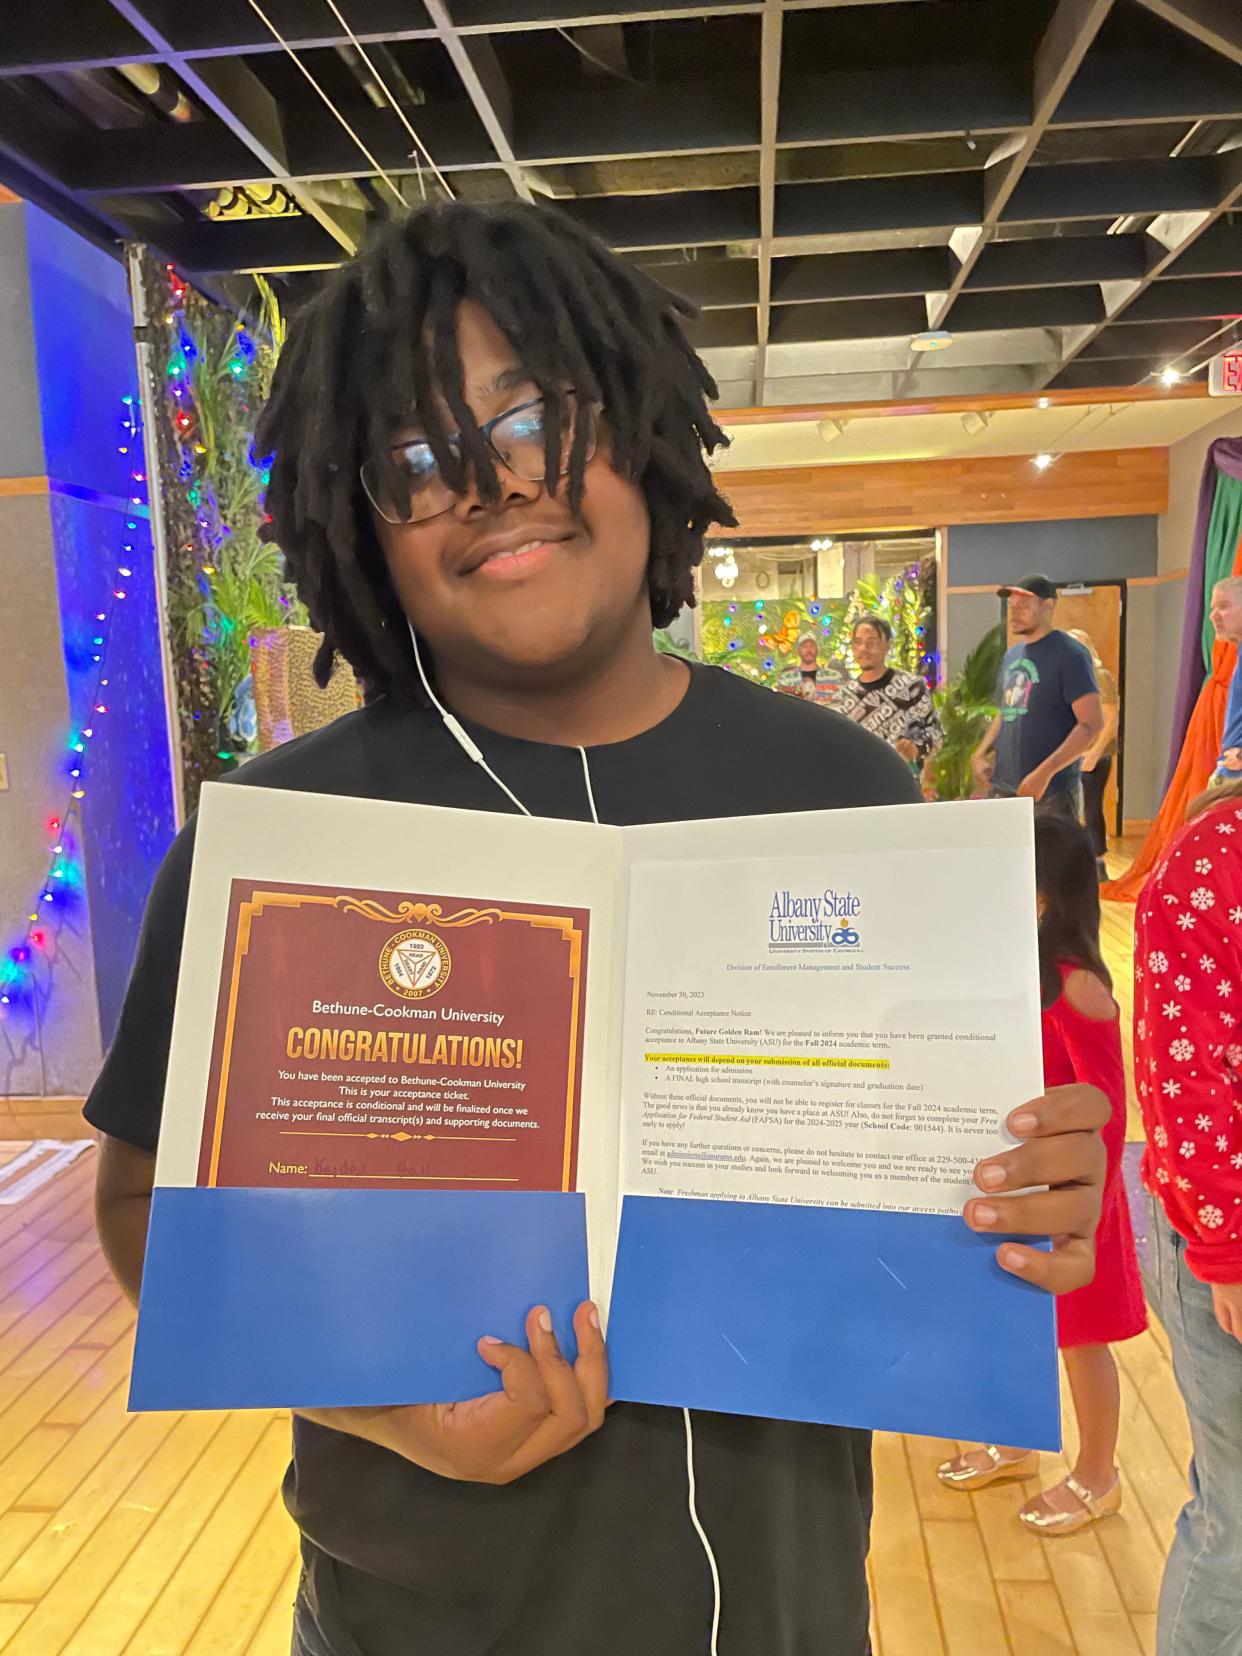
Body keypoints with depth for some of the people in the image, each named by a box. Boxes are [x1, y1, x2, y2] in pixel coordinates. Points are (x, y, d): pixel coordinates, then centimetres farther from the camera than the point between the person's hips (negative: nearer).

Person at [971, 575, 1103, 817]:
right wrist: (980, 753, 7)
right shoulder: (1011, 655, 14)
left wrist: (1045, 772, -23)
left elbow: (1092, 723, -15)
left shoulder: (1069, 653, -8)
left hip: (1052, 793, -7)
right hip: (1005, 789, 7)